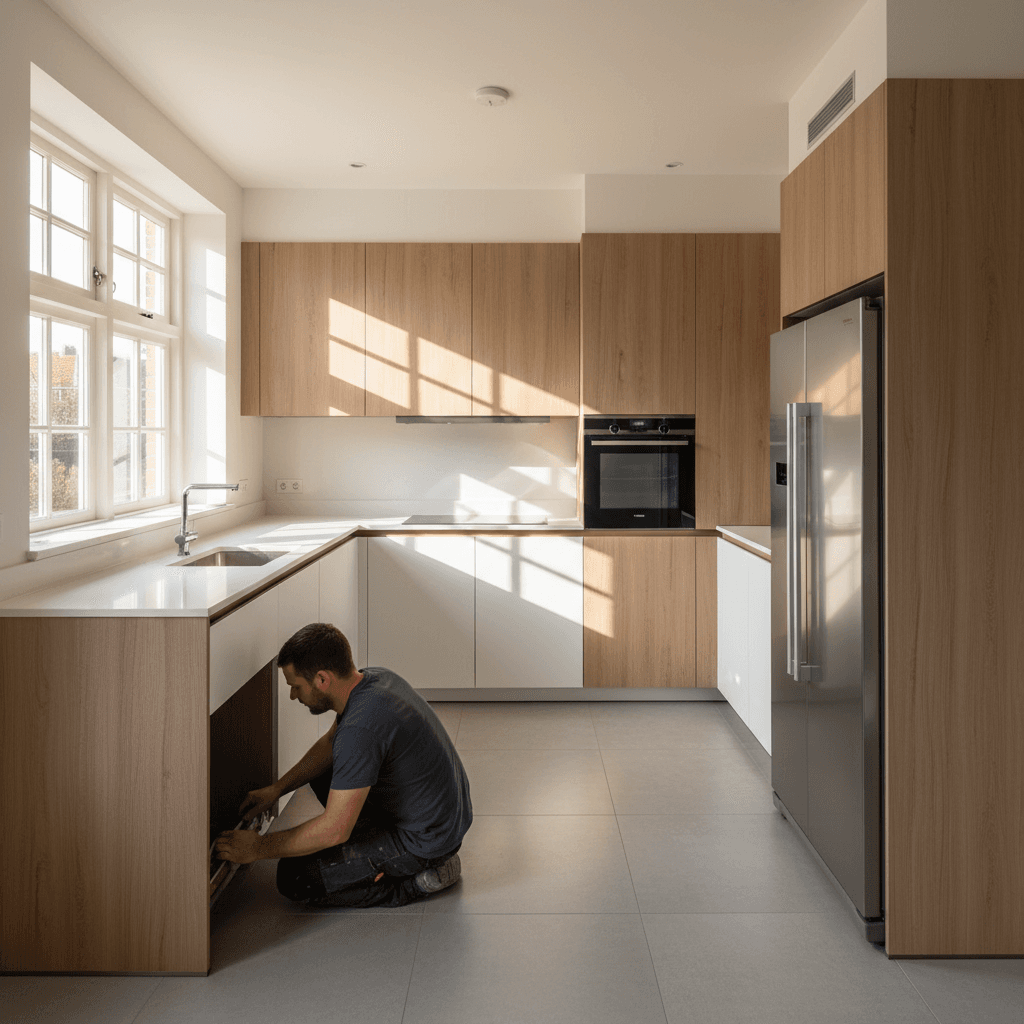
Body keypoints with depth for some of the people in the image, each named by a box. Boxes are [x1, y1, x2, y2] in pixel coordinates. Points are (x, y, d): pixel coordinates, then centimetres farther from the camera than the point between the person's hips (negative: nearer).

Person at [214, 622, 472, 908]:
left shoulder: (361, 729, -31)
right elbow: (331, 743, 18)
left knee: (294, 879, -6)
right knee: (322, 770, 21)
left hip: (427, 840, -9)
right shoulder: (373, 678, -1)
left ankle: (419, 879, -2)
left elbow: (334, 830, -25)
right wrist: (276, 789, 11)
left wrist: (259, 848, -12)